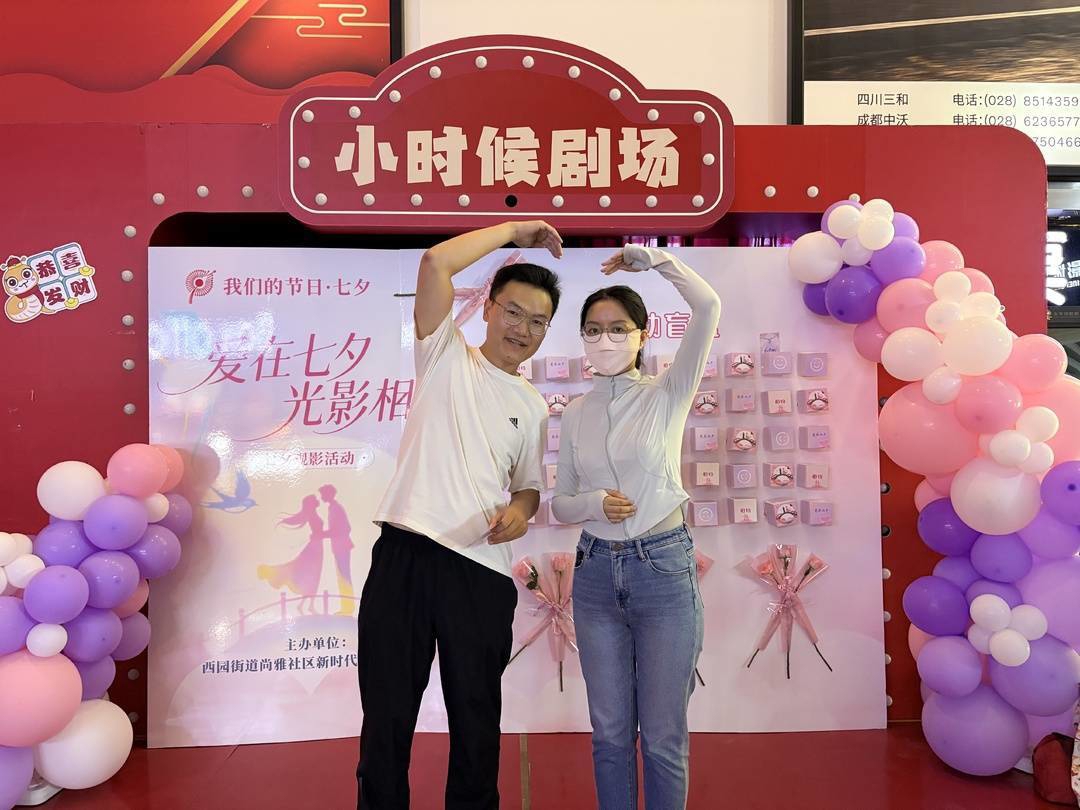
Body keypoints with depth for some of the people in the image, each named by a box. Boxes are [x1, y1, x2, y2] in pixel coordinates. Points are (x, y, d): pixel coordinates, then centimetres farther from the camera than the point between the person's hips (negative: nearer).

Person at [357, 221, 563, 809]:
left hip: (482, 571, 3)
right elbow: (436, 261, -8)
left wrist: (519, 511, -3)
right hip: (404, 556, -3)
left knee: (477, 719, 14)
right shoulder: (447, 356, 5)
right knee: (387, 716, 9)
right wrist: (515, 230, 0)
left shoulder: (533, 407, 15)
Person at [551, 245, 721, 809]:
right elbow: (560, 503, 9)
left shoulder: (667, 394, -4)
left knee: (663, 737, 7)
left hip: (663, 568, -3)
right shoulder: (575, 414, 6)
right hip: (595, 572, 3)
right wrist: (594, 504, -12)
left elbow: (708, 306, -17)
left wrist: (650, 258, -8)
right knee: (610, 733, 14)